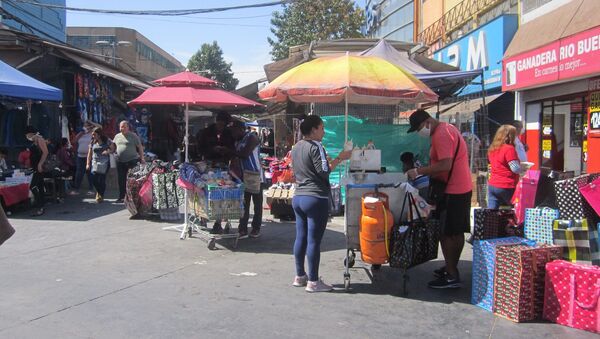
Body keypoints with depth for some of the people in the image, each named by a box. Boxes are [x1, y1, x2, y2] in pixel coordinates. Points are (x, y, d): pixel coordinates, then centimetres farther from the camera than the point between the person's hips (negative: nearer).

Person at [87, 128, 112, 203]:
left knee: (102, 180, -6)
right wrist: (88, 163, 7)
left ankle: (101, 195, 11)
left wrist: (108, 151, -14)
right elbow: (89, 153, 13)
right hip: (95, 162, 3)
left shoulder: (106, 141, 2)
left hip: (104, 163, -3)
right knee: (94, 179, -8)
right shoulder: (93, 142, 10)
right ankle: (99, 192, 20)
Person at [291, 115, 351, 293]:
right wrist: (339, 158, -10)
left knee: (301, 237, 12)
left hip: (298, 197, 9)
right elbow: (324, 172, -17)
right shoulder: (315, 146, -12)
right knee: (314, 240, -4)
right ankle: (313, 281, 0)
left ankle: (299, 276, 20)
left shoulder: (296, 147, 13)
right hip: (315, 198, -8)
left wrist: (329, 161, 23)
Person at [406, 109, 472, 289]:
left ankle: (452, 277, 1)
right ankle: (452, 268, 29)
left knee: (446, 233, -5)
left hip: (453, 192, -11)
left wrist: (418, 171, -22)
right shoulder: (446, 129, 14)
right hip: (462, 188, 11)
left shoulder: (441, 135, -19)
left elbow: (445, 165, -28)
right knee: (457, 232, 17)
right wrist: (425, 172, 11)